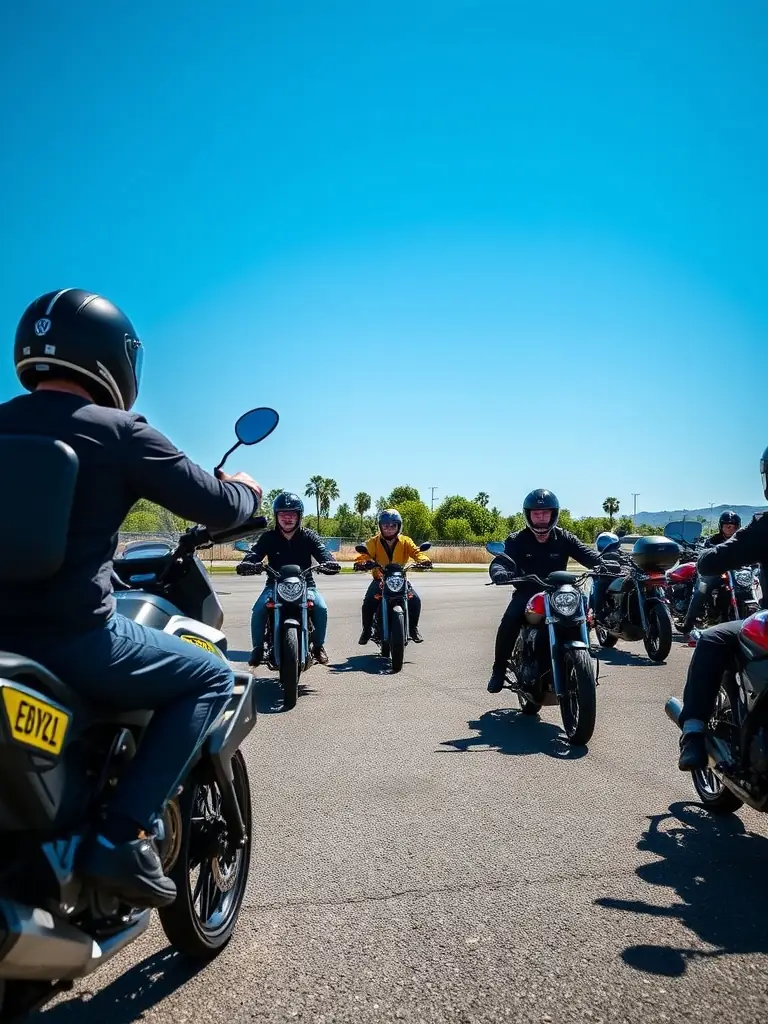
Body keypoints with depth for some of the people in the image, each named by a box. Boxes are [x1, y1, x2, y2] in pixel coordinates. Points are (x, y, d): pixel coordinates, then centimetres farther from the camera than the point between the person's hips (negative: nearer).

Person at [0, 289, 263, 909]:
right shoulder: (119, 431, -7)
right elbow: (219, 509, -6)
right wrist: (247, 492, 16)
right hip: (76, 637, -7)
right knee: (212, 677, 10)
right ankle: (123, 833, -3)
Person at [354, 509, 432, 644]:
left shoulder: (405, 541, 0)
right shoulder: (373, 542, -2)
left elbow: (416, 552, -15)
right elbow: (366, 554, -17)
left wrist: (423, 559, -39)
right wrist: (361, 562, -42)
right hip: (379, 580, 0)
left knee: (415, 600, -18)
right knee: (368, 602, -22)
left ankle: (413, 628, 4)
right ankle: (367, 630, 1)